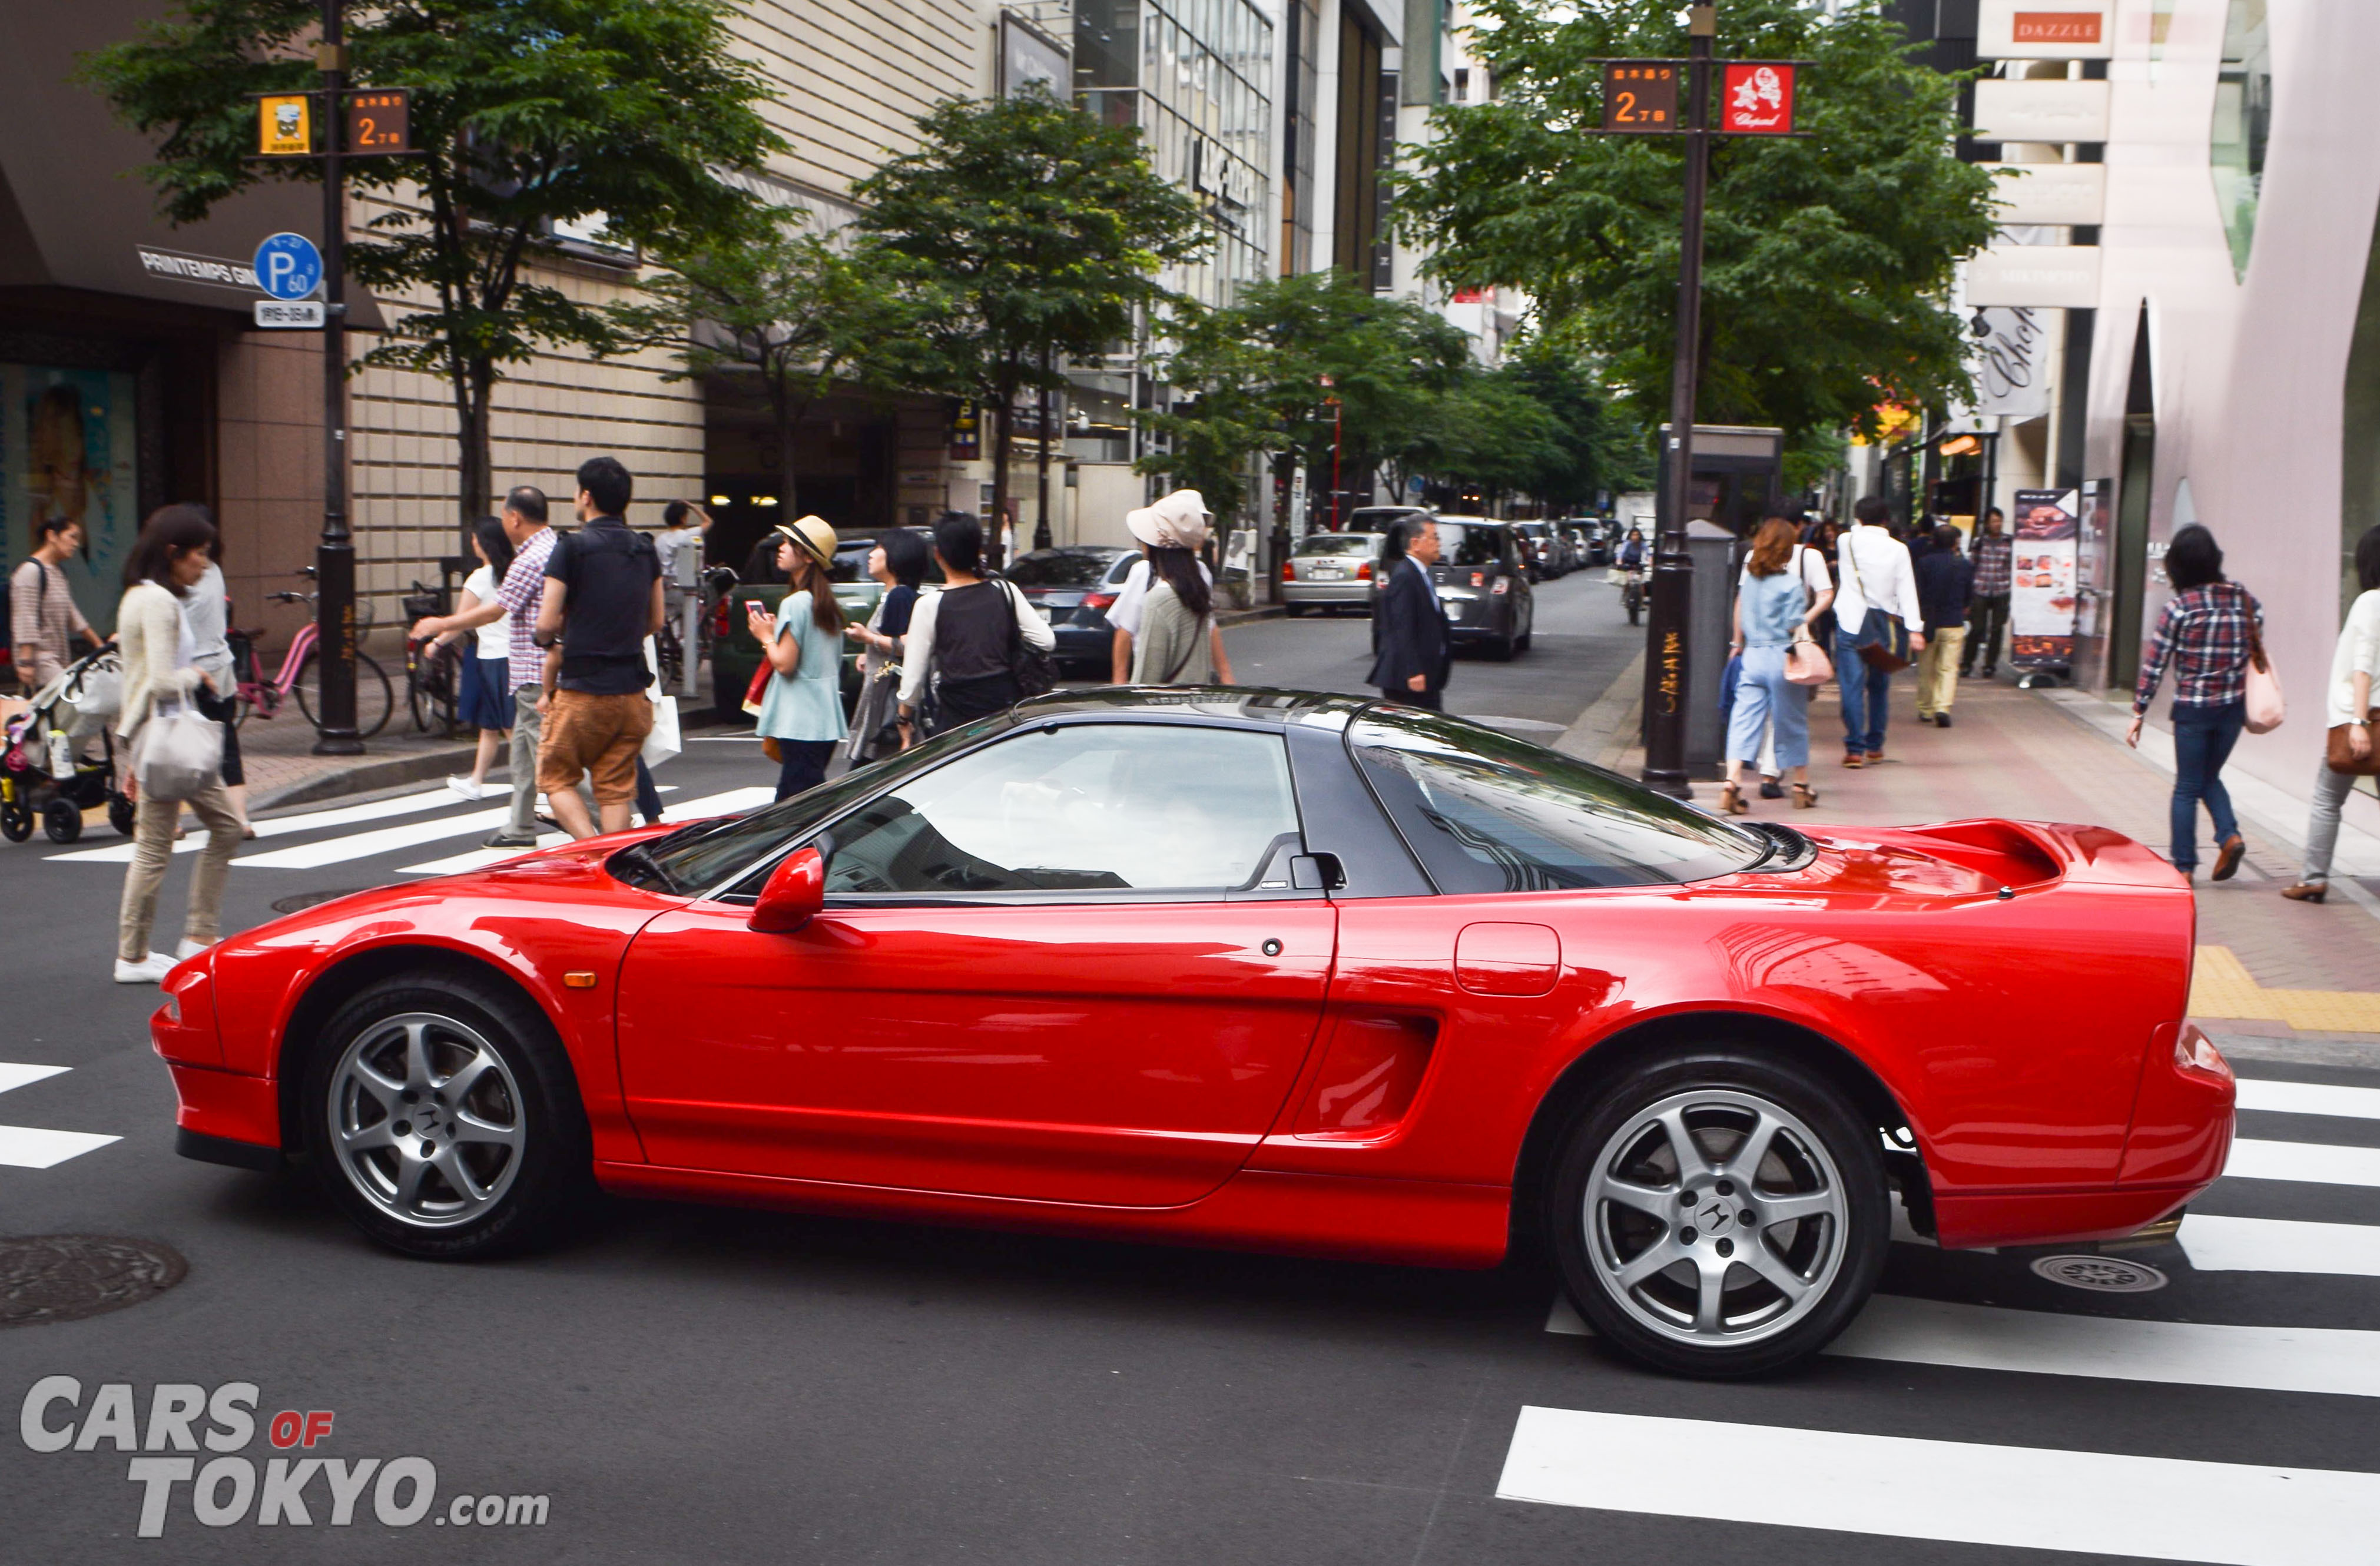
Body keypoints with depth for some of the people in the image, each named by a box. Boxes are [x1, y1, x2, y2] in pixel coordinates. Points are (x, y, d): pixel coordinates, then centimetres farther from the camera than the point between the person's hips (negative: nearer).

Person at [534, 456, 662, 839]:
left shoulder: (571, 548, -10)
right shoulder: (646, 550, 8)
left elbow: (546, 625, -11)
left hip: (582, 690, -5)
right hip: (632, 691, 5)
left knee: (556, 778, 8)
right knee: (616, 786, 10)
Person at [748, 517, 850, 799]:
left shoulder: (796, 603, -14)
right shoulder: (827, 604, 14)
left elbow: (785, 664, -18)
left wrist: (766, 637, -1)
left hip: (800, 722, -9)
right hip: (826, 721, 9)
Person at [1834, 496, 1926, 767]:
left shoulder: (1846, 541, -2)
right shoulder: (1897, 549, -1)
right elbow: (1907, 591, -4)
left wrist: (1859, 527, 28)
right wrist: (1915, 629, -5)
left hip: (1850, 625, -1)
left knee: (1853, 687, -3)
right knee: (1879, 687, 15)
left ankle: (1855, 749, -9)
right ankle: (1875, 746, 21)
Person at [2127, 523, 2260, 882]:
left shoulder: (2179, 607, -11)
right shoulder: (2246, 600, 0)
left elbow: (2155, 664, -9)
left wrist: (2139, 713, -3)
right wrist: (2250, 706, 17)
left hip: (2192, 709, -3)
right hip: (2233, 707, 4)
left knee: (2187, 787, 8)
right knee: (2210, 777, 22)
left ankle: (2184, 866, 9)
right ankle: (2229, 836, 0)